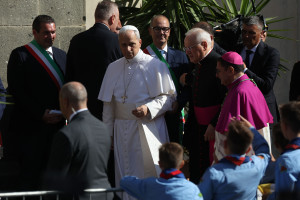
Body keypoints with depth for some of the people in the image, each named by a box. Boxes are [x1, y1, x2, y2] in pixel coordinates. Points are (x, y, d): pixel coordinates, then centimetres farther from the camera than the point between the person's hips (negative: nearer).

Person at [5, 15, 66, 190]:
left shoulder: (61, 55, 16)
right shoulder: (20, 55, -2)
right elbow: (16, 90, -8)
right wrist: (41, 114, -14)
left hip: (56, 123, 5)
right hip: (30, 126, -5)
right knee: (30, 176, -5)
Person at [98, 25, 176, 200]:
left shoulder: (155, 66, -2)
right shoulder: (114, 68, 11)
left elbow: (169, 96, -2)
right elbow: (108, 105, 14)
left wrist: (149, 109, -18)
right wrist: (108, 133, 10)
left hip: (149, 130, -4)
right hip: (123, 131, 4)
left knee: (150, 173, -4)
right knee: (126, 176, 4)